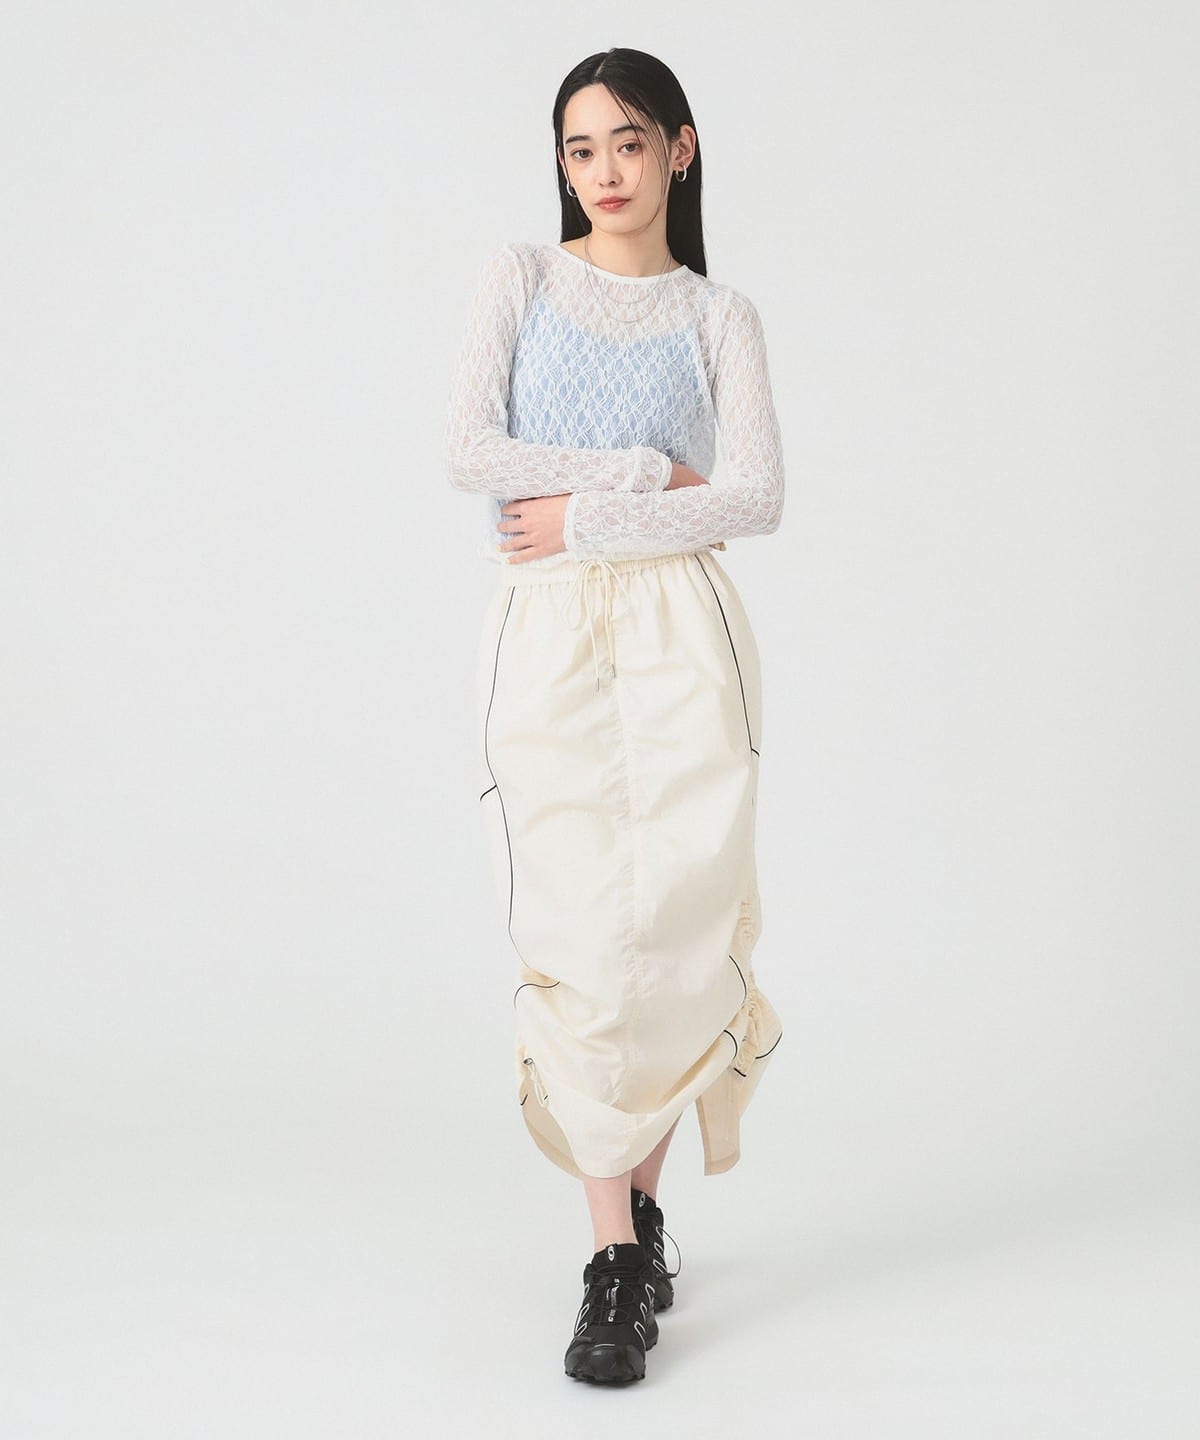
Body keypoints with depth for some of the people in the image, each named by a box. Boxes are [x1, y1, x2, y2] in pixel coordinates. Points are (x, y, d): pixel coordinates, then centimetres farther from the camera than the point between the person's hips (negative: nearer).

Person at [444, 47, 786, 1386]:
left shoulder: (718, 315, 9)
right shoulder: (521, 274, 9)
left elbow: (758, 496, -4)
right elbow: (468, 450, -4)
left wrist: (582, 517, -9)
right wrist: (642, 476, -6)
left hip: (679, 632, 0)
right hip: (548, 634, 0)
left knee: (678, 921, -2)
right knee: (580, 932, -6)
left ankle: (637, 1187, 21)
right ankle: (616, 1254, 0)